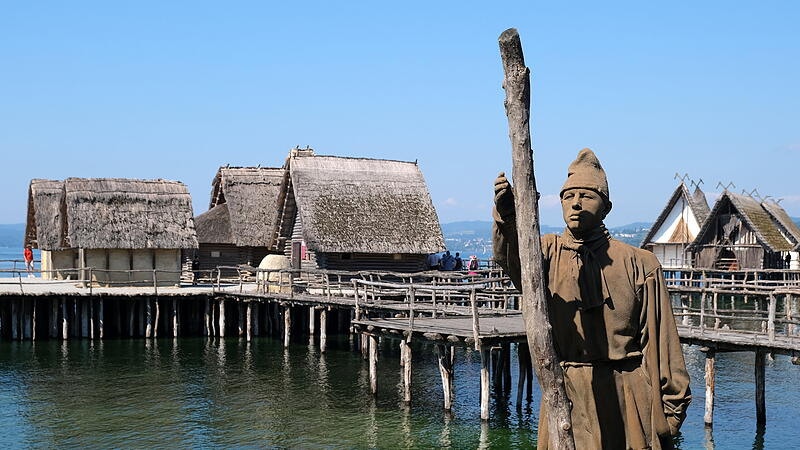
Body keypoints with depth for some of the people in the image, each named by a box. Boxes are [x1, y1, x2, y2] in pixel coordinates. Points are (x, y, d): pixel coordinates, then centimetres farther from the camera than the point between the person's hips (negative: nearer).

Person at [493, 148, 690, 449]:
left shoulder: (638, 264, 3)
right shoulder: (548, 252, 7)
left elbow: (659, 342, 3)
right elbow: (513, 259, -16)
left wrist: (670, 411, 2)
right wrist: (506, 216, -36)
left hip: (627, 398, -1)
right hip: (566, 397, 1)